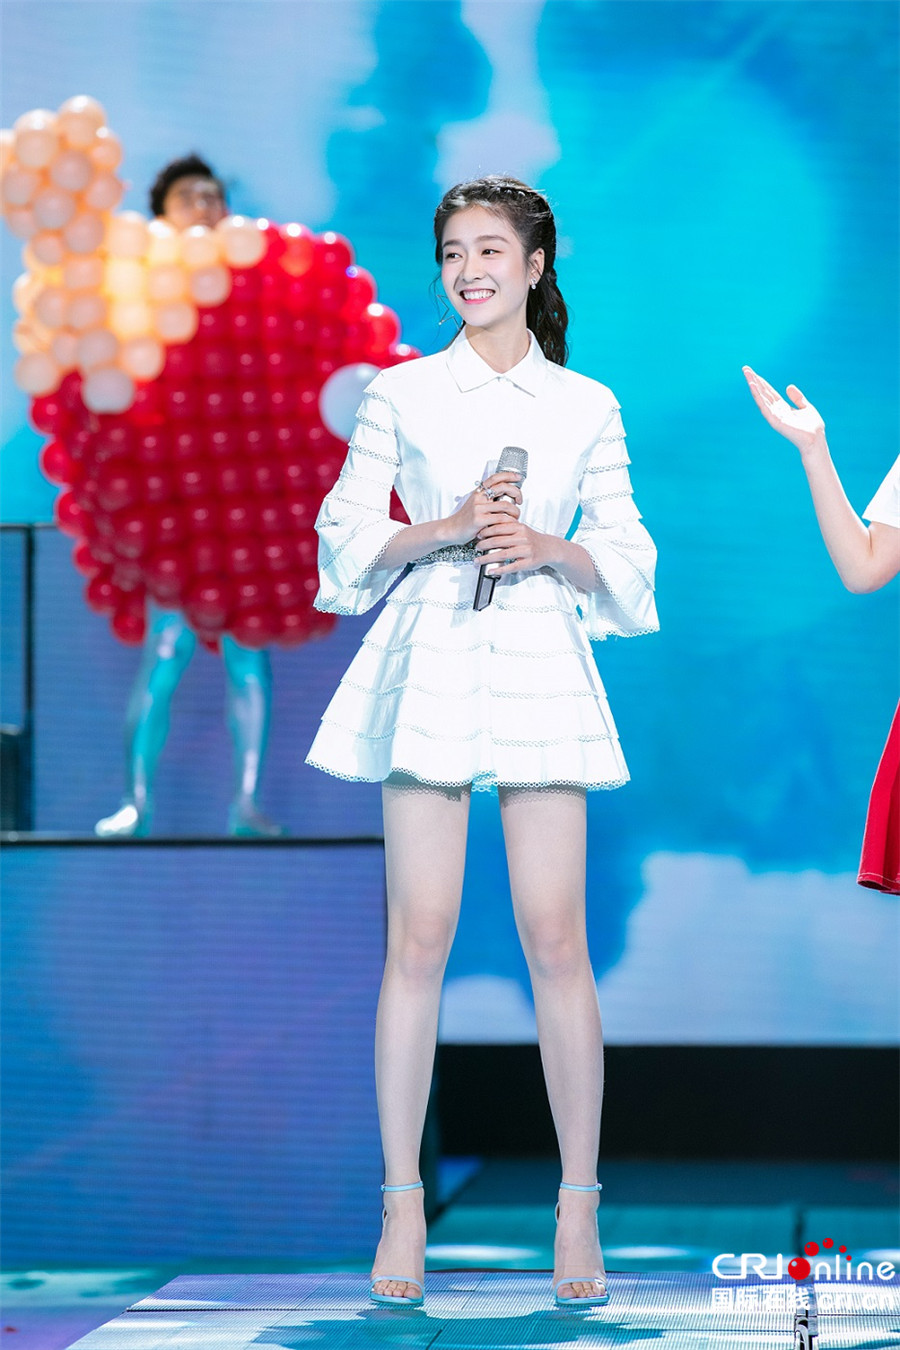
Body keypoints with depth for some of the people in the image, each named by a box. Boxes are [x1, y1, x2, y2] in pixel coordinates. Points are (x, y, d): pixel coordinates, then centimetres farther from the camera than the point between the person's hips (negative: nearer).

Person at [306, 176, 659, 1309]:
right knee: (418, 938, -2)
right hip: (428, 663, 0)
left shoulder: (586, 406, 10)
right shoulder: (400, 394, 8)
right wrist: (449, 527, -10)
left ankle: (578, 1207, 5)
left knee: (555, 938, -4)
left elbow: (626, 555, 10)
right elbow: (346, 534, 5)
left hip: (541, 668, 0)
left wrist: (551, 548, -10)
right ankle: (403, 1206, 6)